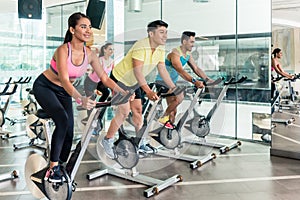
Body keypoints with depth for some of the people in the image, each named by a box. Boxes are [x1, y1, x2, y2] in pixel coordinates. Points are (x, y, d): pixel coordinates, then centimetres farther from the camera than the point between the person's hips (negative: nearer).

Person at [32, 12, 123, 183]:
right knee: (62, 120, -28)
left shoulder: (89, 54, -14)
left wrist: (123, 92, -24)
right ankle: (53, 167, -16)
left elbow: (105, 78, -11)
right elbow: (64, 80, -42)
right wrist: (80, 99, -59)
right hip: (44, 86, -6)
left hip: (64, 92, 6)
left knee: (69, 131, -1)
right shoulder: (63, 50, -30)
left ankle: (61, 166, 18)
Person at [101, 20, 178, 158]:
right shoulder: (141, 47, -31)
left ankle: (140, 141, 21)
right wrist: (148, 92, -47)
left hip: (133, 82, 8)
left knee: (137, 110, 9)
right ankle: (107, 141, 4)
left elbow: (162, 70, -2)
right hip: (119, 79, -8)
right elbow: (138, 72, -37)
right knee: (124, 111, -11)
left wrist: (174, 88, -7)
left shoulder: (160, 49, -6)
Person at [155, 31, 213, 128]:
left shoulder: (188, 54, 4)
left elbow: (196, 69, 3)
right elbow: (181, 71, -36)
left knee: (173, 109, 8)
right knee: (179, 98, -28)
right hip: (162, 82, -9)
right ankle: (164, 118, -13)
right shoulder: (175, 53, -23)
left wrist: (207, 79, -10)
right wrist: (194, 81, -47)